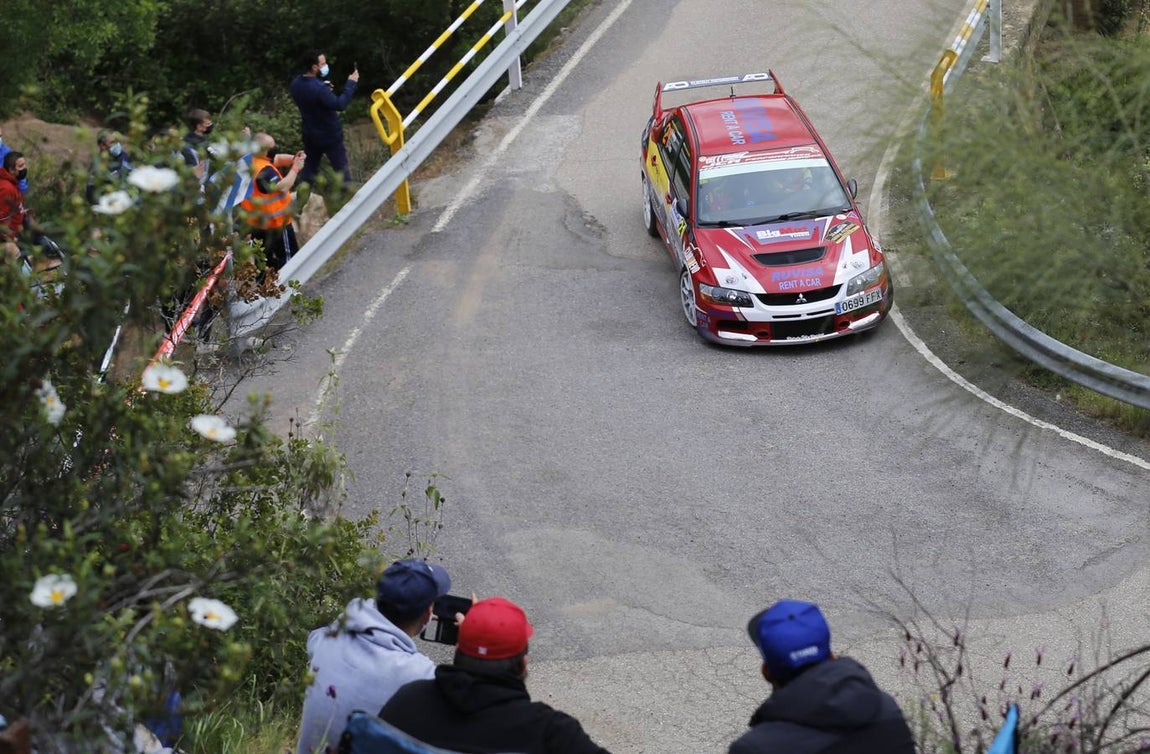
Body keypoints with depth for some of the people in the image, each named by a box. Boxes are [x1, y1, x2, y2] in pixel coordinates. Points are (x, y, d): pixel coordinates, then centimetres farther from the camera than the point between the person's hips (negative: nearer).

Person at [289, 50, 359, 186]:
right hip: (330, 136, -7)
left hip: (310, 135, 7)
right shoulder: (319, 88, -30)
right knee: (342, 170, 6)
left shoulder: (296, 83, -4)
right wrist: (351, 83, -24)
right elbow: (340, 104, -32)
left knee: (309, 169, 20)